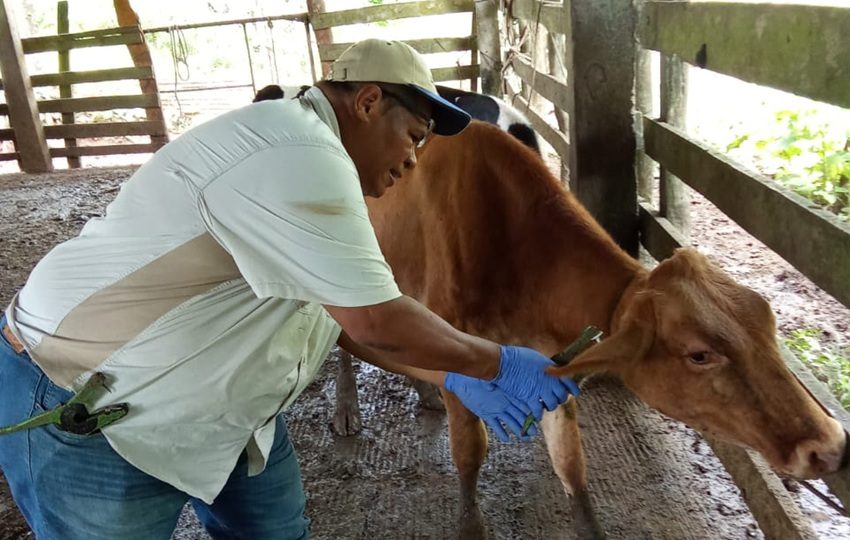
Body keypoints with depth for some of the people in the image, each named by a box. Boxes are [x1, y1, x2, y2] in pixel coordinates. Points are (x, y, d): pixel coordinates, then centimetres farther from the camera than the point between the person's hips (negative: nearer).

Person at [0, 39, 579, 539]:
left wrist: (456, 380, 6)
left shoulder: (305, 155, 7)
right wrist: (498, 364, -12)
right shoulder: (294, 153, -28)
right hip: (89, 413, -9)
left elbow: (352, 315, 9)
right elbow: (379, 322, -27)